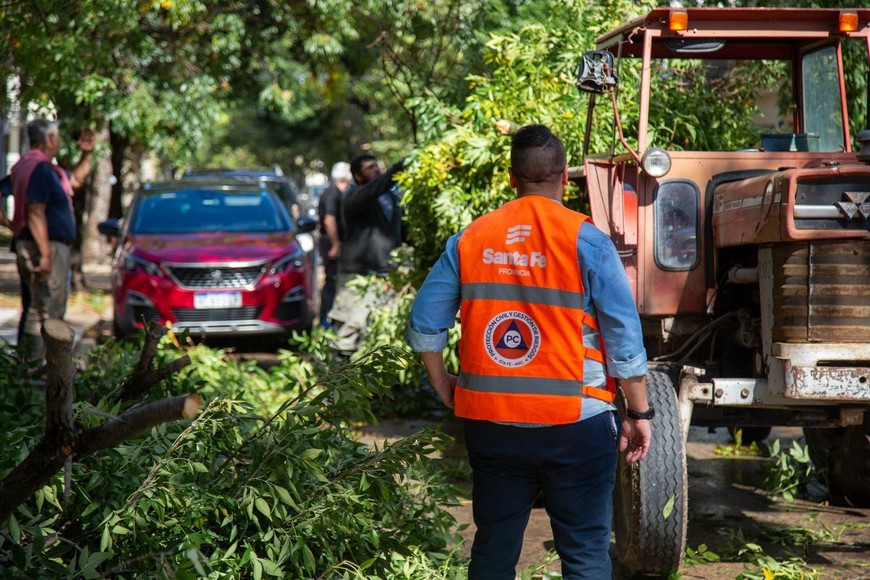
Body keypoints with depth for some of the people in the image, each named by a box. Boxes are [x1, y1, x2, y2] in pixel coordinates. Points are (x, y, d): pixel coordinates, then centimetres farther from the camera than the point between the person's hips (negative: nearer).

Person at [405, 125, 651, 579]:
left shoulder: (469, 240, 3)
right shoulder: (585, 240, -8)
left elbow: (424, 325, 4)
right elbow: (624, 339, -8)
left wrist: (443, 387, 17)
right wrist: (639, 414, 0)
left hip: (489, 422, 4)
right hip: (573, 422, -4)